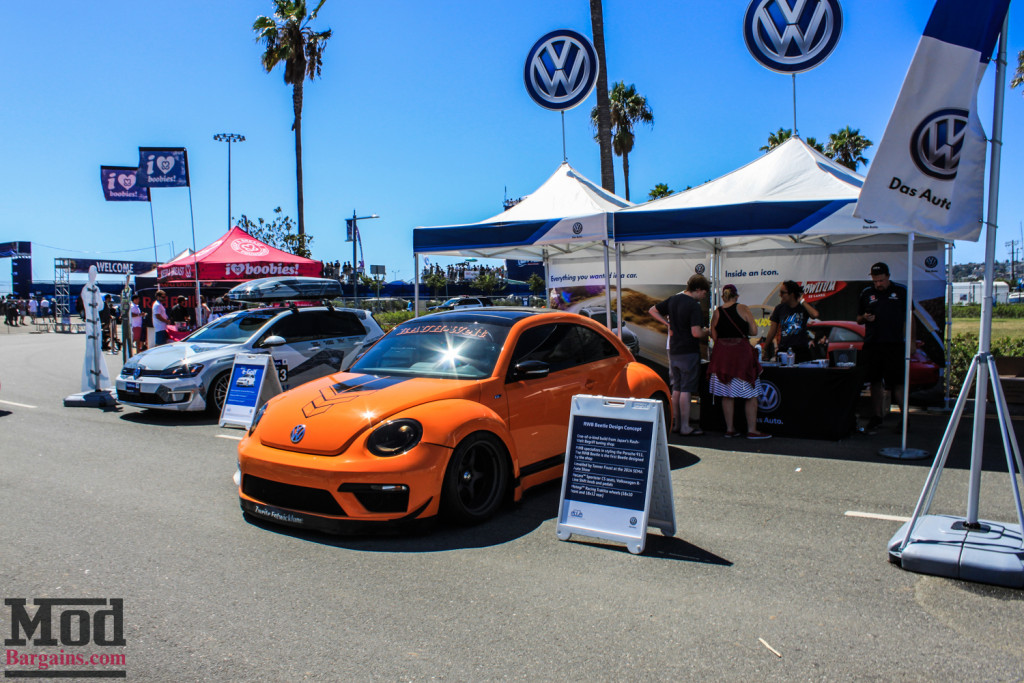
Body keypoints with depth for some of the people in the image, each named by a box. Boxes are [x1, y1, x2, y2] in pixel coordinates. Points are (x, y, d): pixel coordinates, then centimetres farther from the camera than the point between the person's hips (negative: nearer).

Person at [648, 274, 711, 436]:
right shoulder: (694, 306, -17)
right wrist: (706, 332, -3)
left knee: (677, 389, 15)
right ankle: (685, 427, 1)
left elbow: (652, 310, 17)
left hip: (674, 351, 7)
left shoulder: (673, 299, 7)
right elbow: (696, 333, -23)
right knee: (686, 390, -2)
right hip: (689, 351, -7)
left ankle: (676, 424, 21)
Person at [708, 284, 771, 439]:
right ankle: (752, 430, 5)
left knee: (727, 395, 9)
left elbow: (714, 337, 5)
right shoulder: (743, 309, -4)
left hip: (722, 354, 4)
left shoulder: (717, 312, 4)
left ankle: (730, 429, 13)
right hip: (742, 353, -4)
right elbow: (754, 331, -5)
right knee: (751, 395, 4)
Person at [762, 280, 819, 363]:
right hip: (783, 351, 2)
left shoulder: (804, 307, 3)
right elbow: (773, 330, 10)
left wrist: (802, 301, -9)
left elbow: (815, 314, -21)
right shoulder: (779, 308, 8)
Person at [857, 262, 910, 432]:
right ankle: (876, 416, 15)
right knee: (875, 382, 7)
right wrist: (865, 318, -3)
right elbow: (858, 319, 20)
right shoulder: (866, 293, 13)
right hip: (872, 344, 3)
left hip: (894, 345, -3)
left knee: (897, 383, -5)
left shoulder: (900, 292, 6)